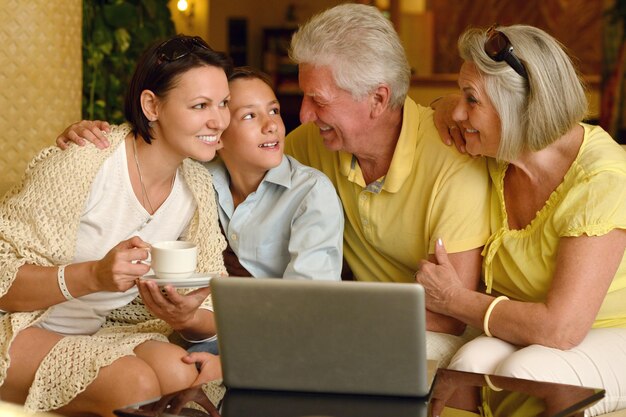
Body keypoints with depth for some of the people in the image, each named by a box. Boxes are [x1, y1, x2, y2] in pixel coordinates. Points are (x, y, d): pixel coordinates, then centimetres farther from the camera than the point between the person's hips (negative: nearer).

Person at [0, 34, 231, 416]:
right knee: (137, 384, -30)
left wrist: (186, 318, -24)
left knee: (179, 370, -26)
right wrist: (95, 275, -35)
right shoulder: (81, 165, -20)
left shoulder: (197, 187, -1)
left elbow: (214, 315, 0)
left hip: (103, 334, 5)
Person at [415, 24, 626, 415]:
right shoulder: (499, 154, -3)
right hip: (522, 332, 5)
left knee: (522, 374, -34)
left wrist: (457, 300, -16)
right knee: (471, 363, -29)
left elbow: (560, 328, -29)